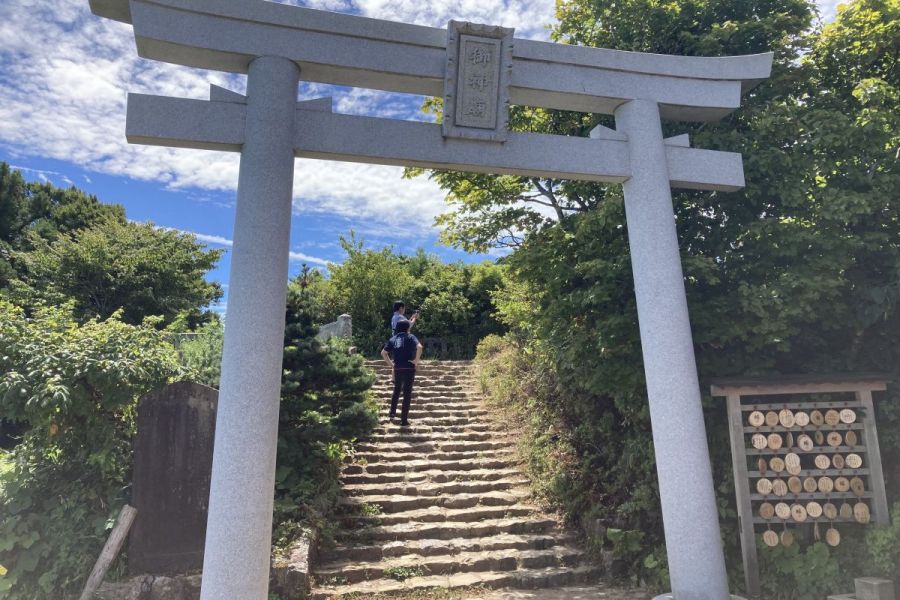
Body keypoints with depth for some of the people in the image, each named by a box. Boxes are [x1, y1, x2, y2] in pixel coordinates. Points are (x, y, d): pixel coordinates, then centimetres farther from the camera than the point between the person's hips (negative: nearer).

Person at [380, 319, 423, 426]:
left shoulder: (393, 339, 10)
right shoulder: (410, 337, -3)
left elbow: (383, 353, 7)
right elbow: (419, 347, -21)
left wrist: (391, 363, 12)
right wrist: (416, 361, -12)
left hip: (397, 369, 4)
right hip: (409, 368, -4)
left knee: (396, 390, 27)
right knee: (407, 394, 3)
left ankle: (392, 413, 30)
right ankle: (404, 421, 5)